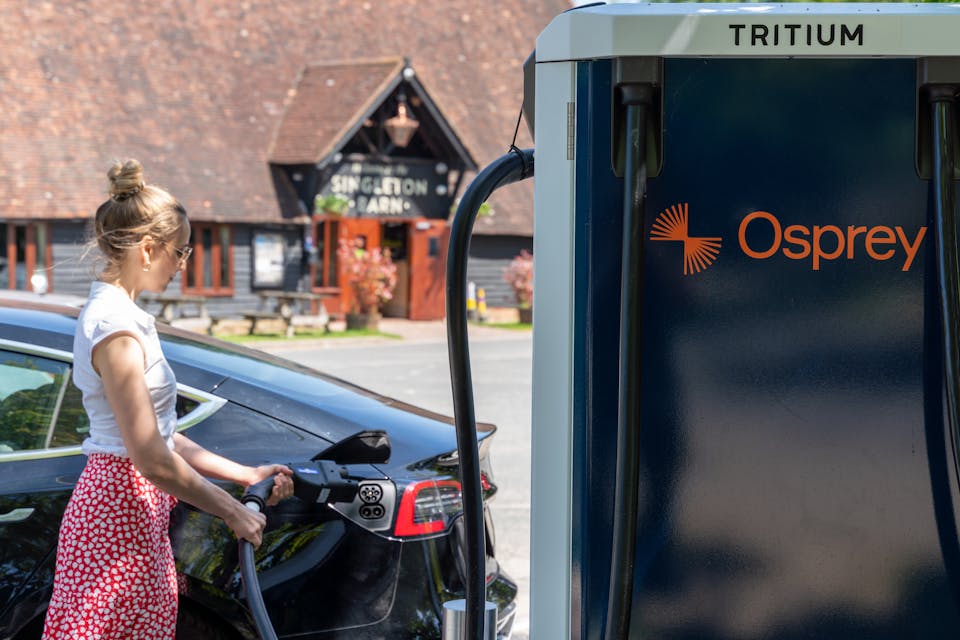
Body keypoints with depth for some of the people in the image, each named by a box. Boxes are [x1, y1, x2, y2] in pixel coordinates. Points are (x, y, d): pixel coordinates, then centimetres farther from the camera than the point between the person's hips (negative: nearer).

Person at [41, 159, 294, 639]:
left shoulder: (120, 316, 13)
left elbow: (160, 435, 15)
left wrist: (247, 474, 13)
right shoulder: (115, 329, -18)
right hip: (121, 514, -10)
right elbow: (151, 458, -20)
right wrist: (233, 512, -11)